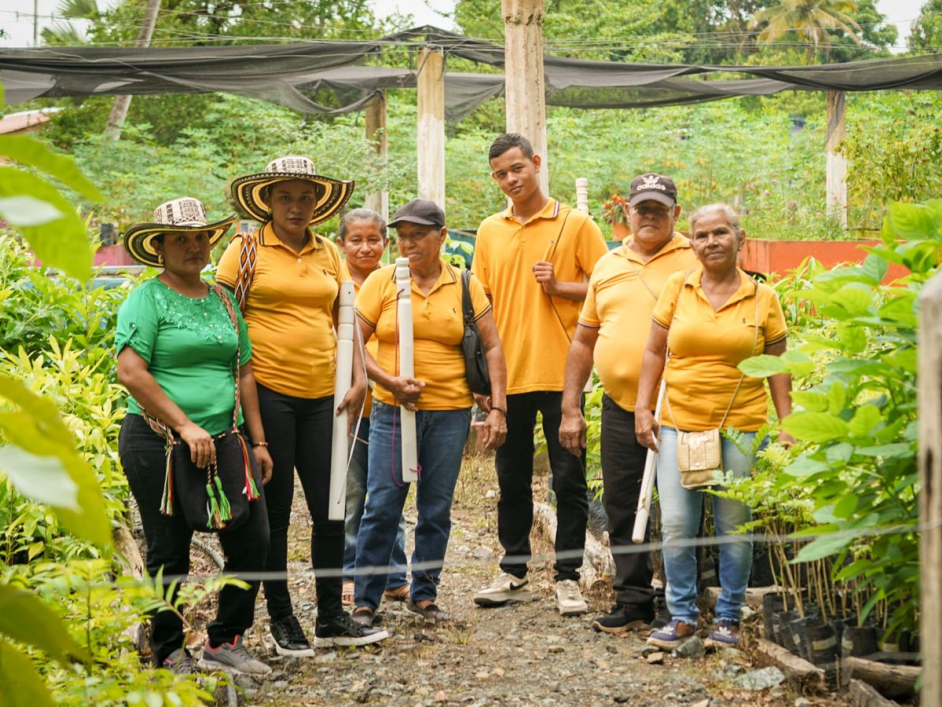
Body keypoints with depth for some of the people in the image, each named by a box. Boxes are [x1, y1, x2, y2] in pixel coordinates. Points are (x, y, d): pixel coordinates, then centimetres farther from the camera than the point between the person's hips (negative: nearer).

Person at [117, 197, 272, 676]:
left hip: (224, 440, 6)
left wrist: (258, 441, 12)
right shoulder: (147, 299, -4)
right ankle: (168, 653, 19)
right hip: (158, 443, -6)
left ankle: (224, 642, 17)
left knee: (252, 538, 1)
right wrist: (185, 426, -18)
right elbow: (131, 372, -15)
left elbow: (243, 373, 18)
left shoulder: (222, 300, 15)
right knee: (169, 553, 2)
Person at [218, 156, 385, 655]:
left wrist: (359, 378, 5)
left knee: (331, 508, 6)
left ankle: (331, 617, 19)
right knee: (275, 511, 4)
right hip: (267, 393, -4)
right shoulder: (246, 250, -1)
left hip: (320, 395, 4)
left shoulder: (328, 254, 13)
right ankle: (281, 618, 17)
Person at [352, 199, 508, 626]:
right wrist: (390, 381, -15)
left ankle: (424, 594, 21)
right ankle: (366, 600, 6)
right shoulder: (381, 282, 2)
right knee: (382, 506, -4)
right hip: (393, 410, -1)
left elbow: (492, 347, 5)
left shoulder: (465, 286, 5)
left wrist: (497, 408, -3)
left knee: (437, 508, 7)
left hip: (450, 411, 1)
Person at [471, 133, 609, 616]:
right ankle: (514, 574, 22)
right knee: (511, 480, 11)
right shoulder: (490, 231, 10)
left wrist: (559, 286, -14)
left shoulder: (575, 224, -1)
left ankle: (567, 578, 10)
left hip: (560, 373, -3)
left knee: (569, 480, 1)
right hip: (507, 375, 4)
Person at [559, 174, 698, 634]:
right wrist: (570, 409, 12)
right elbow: (583, 341, 17)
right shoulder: (608, 266, 14)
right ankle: (632, 601, 18)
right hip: (620, 407, 5)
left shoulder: (695, 262, -1)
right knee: (622, 509, 8)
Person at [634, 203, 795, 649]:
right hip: (678, 424, 1)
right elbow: (654, 352, 9)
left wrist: (786, 427, 1)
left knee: (734, 527, 4)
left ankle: (729, 617, 18)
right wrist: (643, 408, 2)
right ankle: (682, 616, 13)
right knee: (675, 525, -1)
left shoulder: (763, 298, 3)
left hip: (740, 426, -1)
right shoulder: (677, 288, 5)